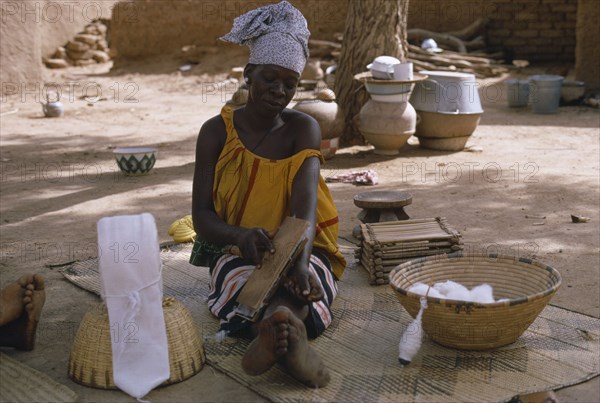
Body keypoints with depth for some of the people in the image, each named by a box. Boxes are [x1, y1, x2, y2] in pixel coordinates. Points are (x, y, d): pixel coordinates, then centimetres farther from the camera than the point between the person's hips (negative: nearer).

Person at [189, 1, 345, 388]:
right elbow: (201, 216, -7)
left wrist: (299, 260, -41)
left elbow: (305, 204, -20)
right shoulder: (216, 131, -2)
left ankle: (275, 330, -66)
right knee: (245, 279, -37)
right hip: (235, 251, 0)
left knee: (299, 280, -37)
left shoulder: (303, 128, -3)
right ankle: (291, 331, -63)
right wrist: (241, 235, -31)